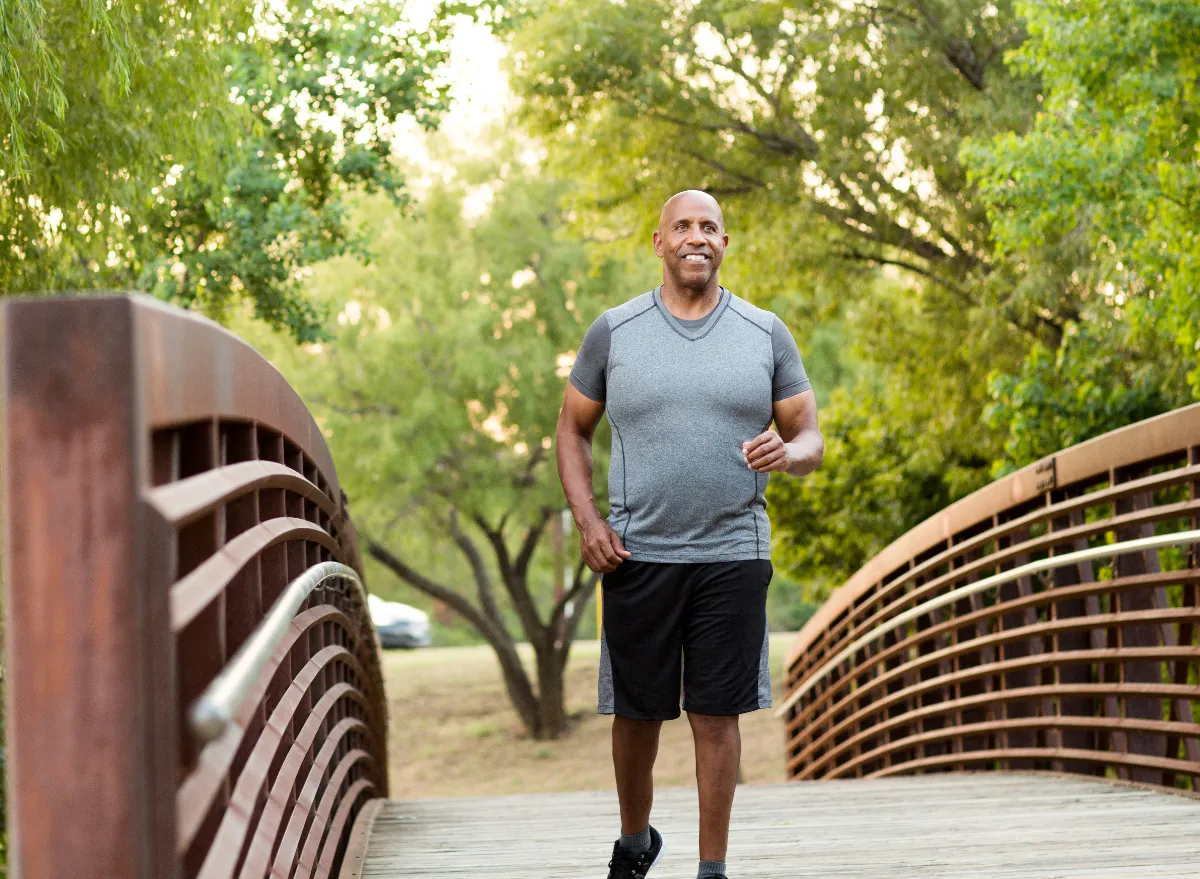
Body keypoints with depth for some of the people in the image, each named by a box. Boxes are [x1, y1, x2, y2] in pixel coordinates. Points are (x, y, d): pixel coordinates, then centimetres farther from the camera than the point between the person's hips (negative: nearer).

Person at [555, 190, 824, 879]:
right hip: (636, 556, 0)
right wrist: (588, 521, -3)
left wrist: (787, 452, -16)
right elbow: (573, 431, 11)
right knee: (637, 712, 8)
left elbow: (811, 439, 9)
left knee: (718, 715, -1)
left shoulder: (766, 334, 6)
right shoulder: (614, 331, 4)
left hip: (733, 556, 0)